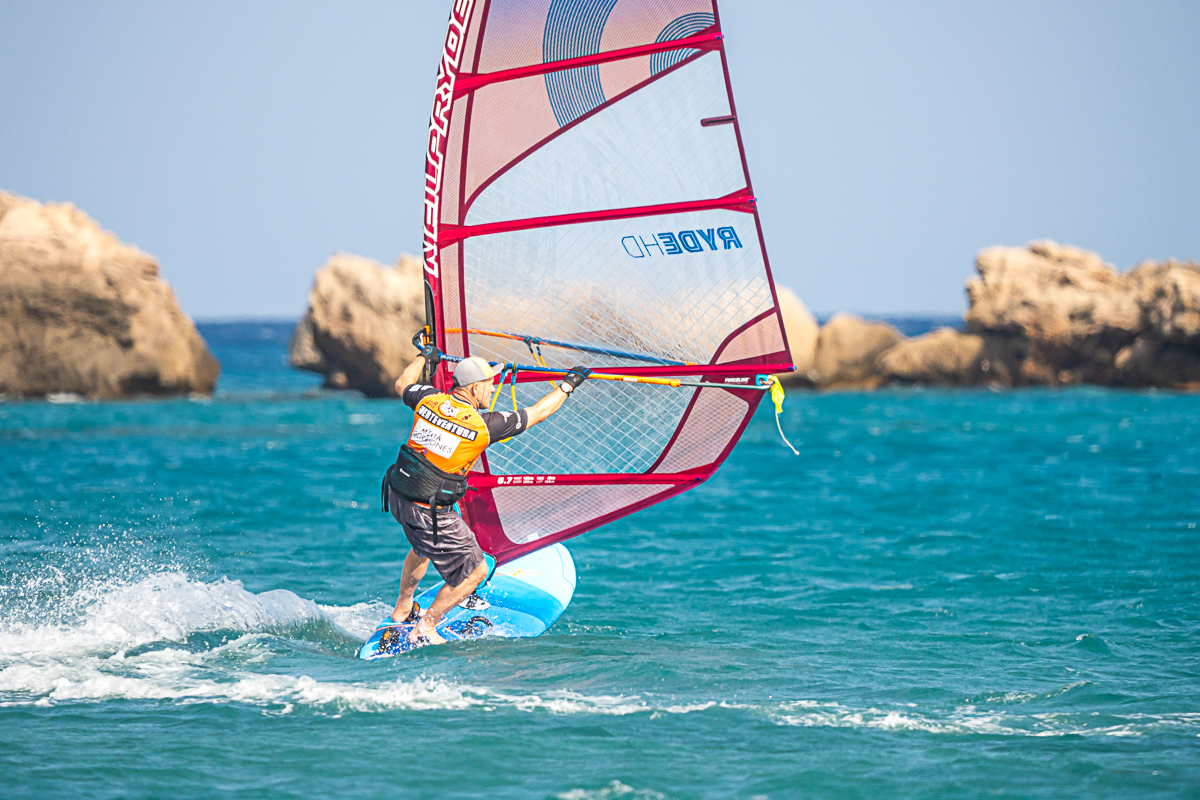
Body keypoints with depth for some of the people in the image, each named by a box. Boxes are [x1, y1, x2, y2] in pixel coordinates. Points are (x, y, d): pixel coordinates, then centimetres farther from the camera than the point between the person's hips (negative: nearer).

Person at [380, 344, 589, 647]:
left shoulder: (430, 400, -3)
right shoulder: (483, 425, -17)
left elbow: (402, 385, 21)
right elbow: (537, 413, -6)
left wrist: (424, 357, 38)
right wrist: (568, 385, 8)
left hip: (398, 496, 8)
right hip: (430, 512, -7)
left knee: (423, 544, 37)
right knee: (475, 572, 7)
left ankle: (402, 610, 50)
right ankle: (423, 631, 12)